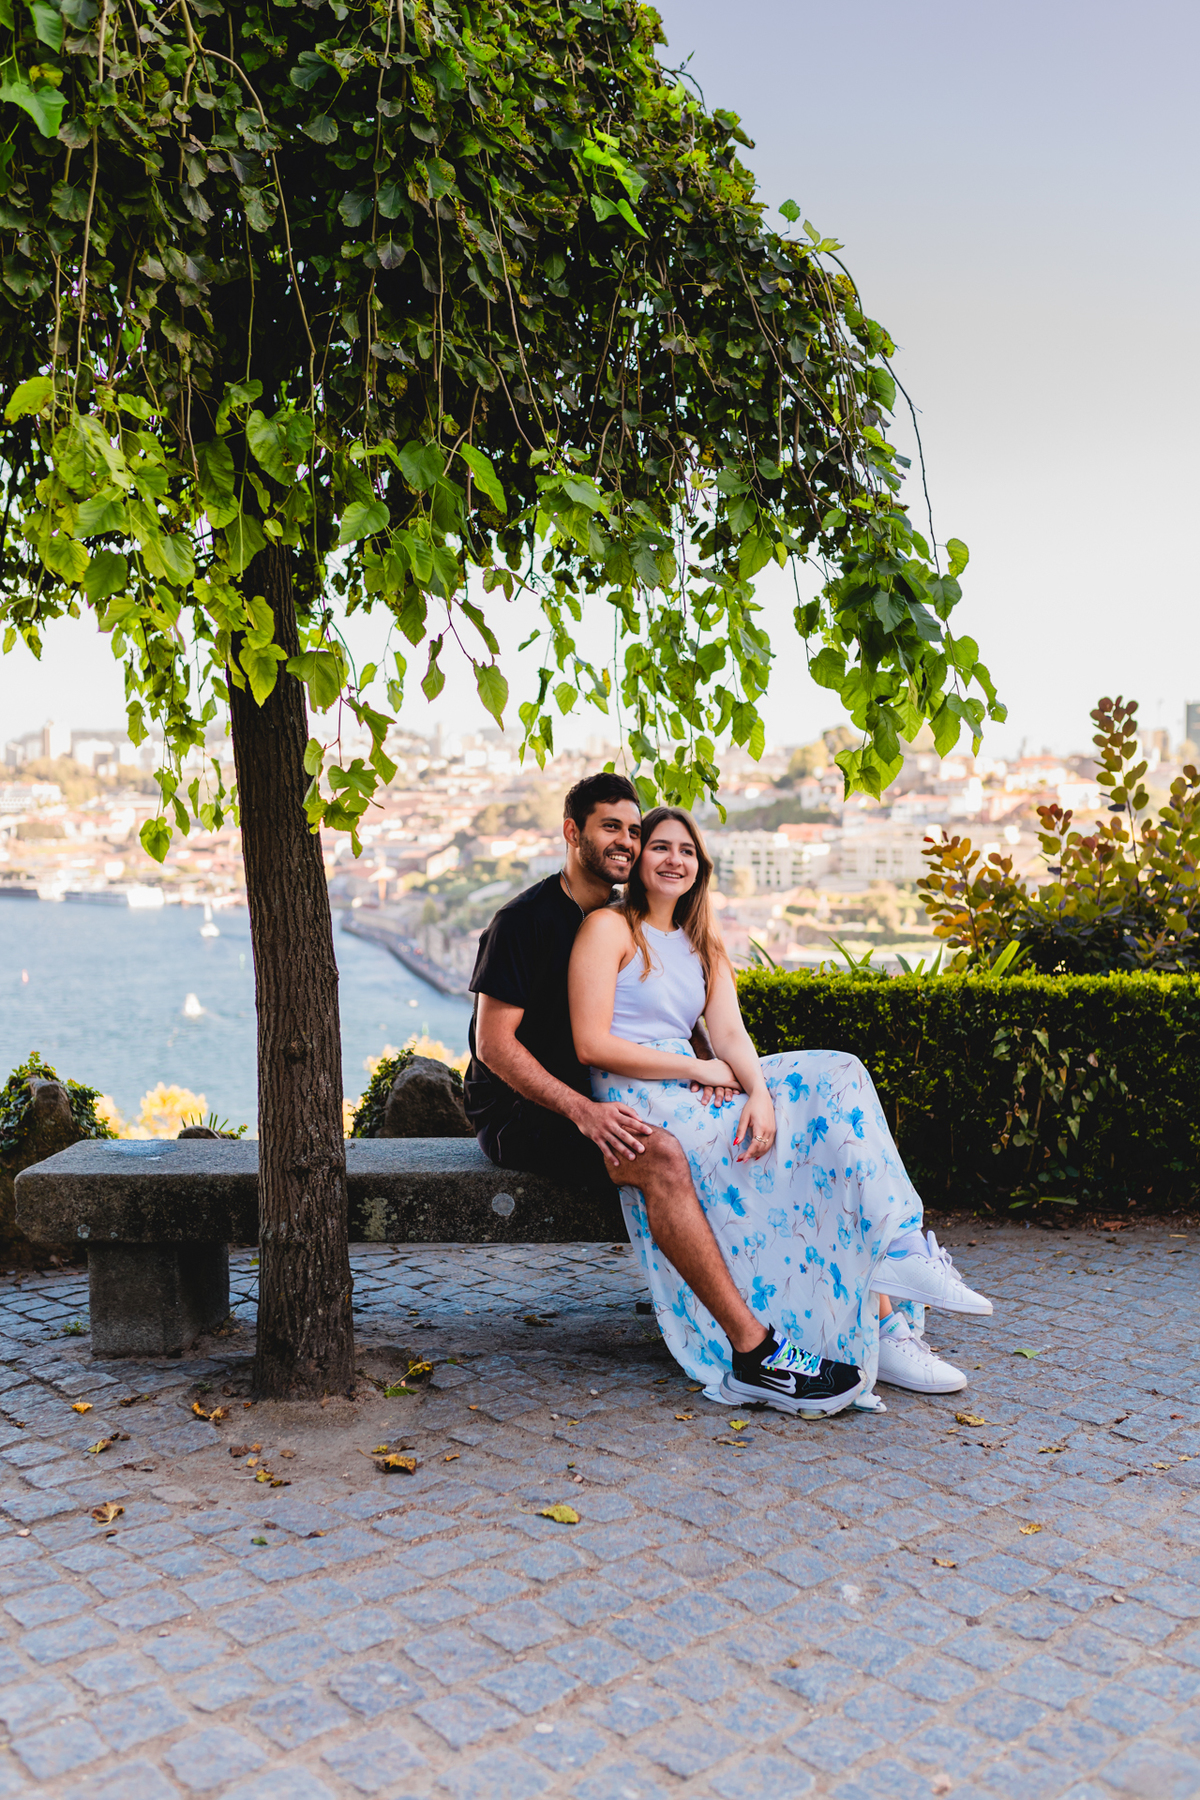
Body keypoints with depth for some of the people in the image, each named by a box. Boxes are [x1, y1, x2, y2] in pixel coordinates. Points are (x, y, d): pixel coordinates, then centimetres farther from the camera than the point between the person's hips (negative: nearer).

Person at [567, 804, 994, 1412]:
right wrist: (699, 1069, -12)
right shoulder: (609, 928, 1)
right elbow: (591, 1044, -10)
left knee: (836, 1080, -15)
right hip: (633, 1102, -7)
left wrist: (759, 1090, -16)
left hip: (692, 1091, 7)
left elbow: (730, 1035, 6)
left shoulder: (703, 946, 23)